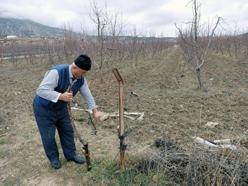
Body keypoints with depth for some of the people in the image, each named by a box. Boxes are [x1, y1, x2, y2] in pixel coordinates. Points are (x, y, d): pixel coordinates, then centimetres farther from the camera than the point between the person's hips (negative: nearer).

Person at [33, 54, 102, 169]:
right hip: (44, 108, -6)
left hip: (61, 107, 6)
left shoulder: (81, 78, -12)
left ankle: (71, 155, 30)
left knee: (67, 131, 12)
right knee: (48, 136, 5)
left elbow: (87, 95, -2)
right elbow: (41, 90, -37)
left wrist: (95, 111, -4)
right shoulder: (56, 72, -33)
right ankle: (53, 158, 28)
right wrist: (61, 96, -46)